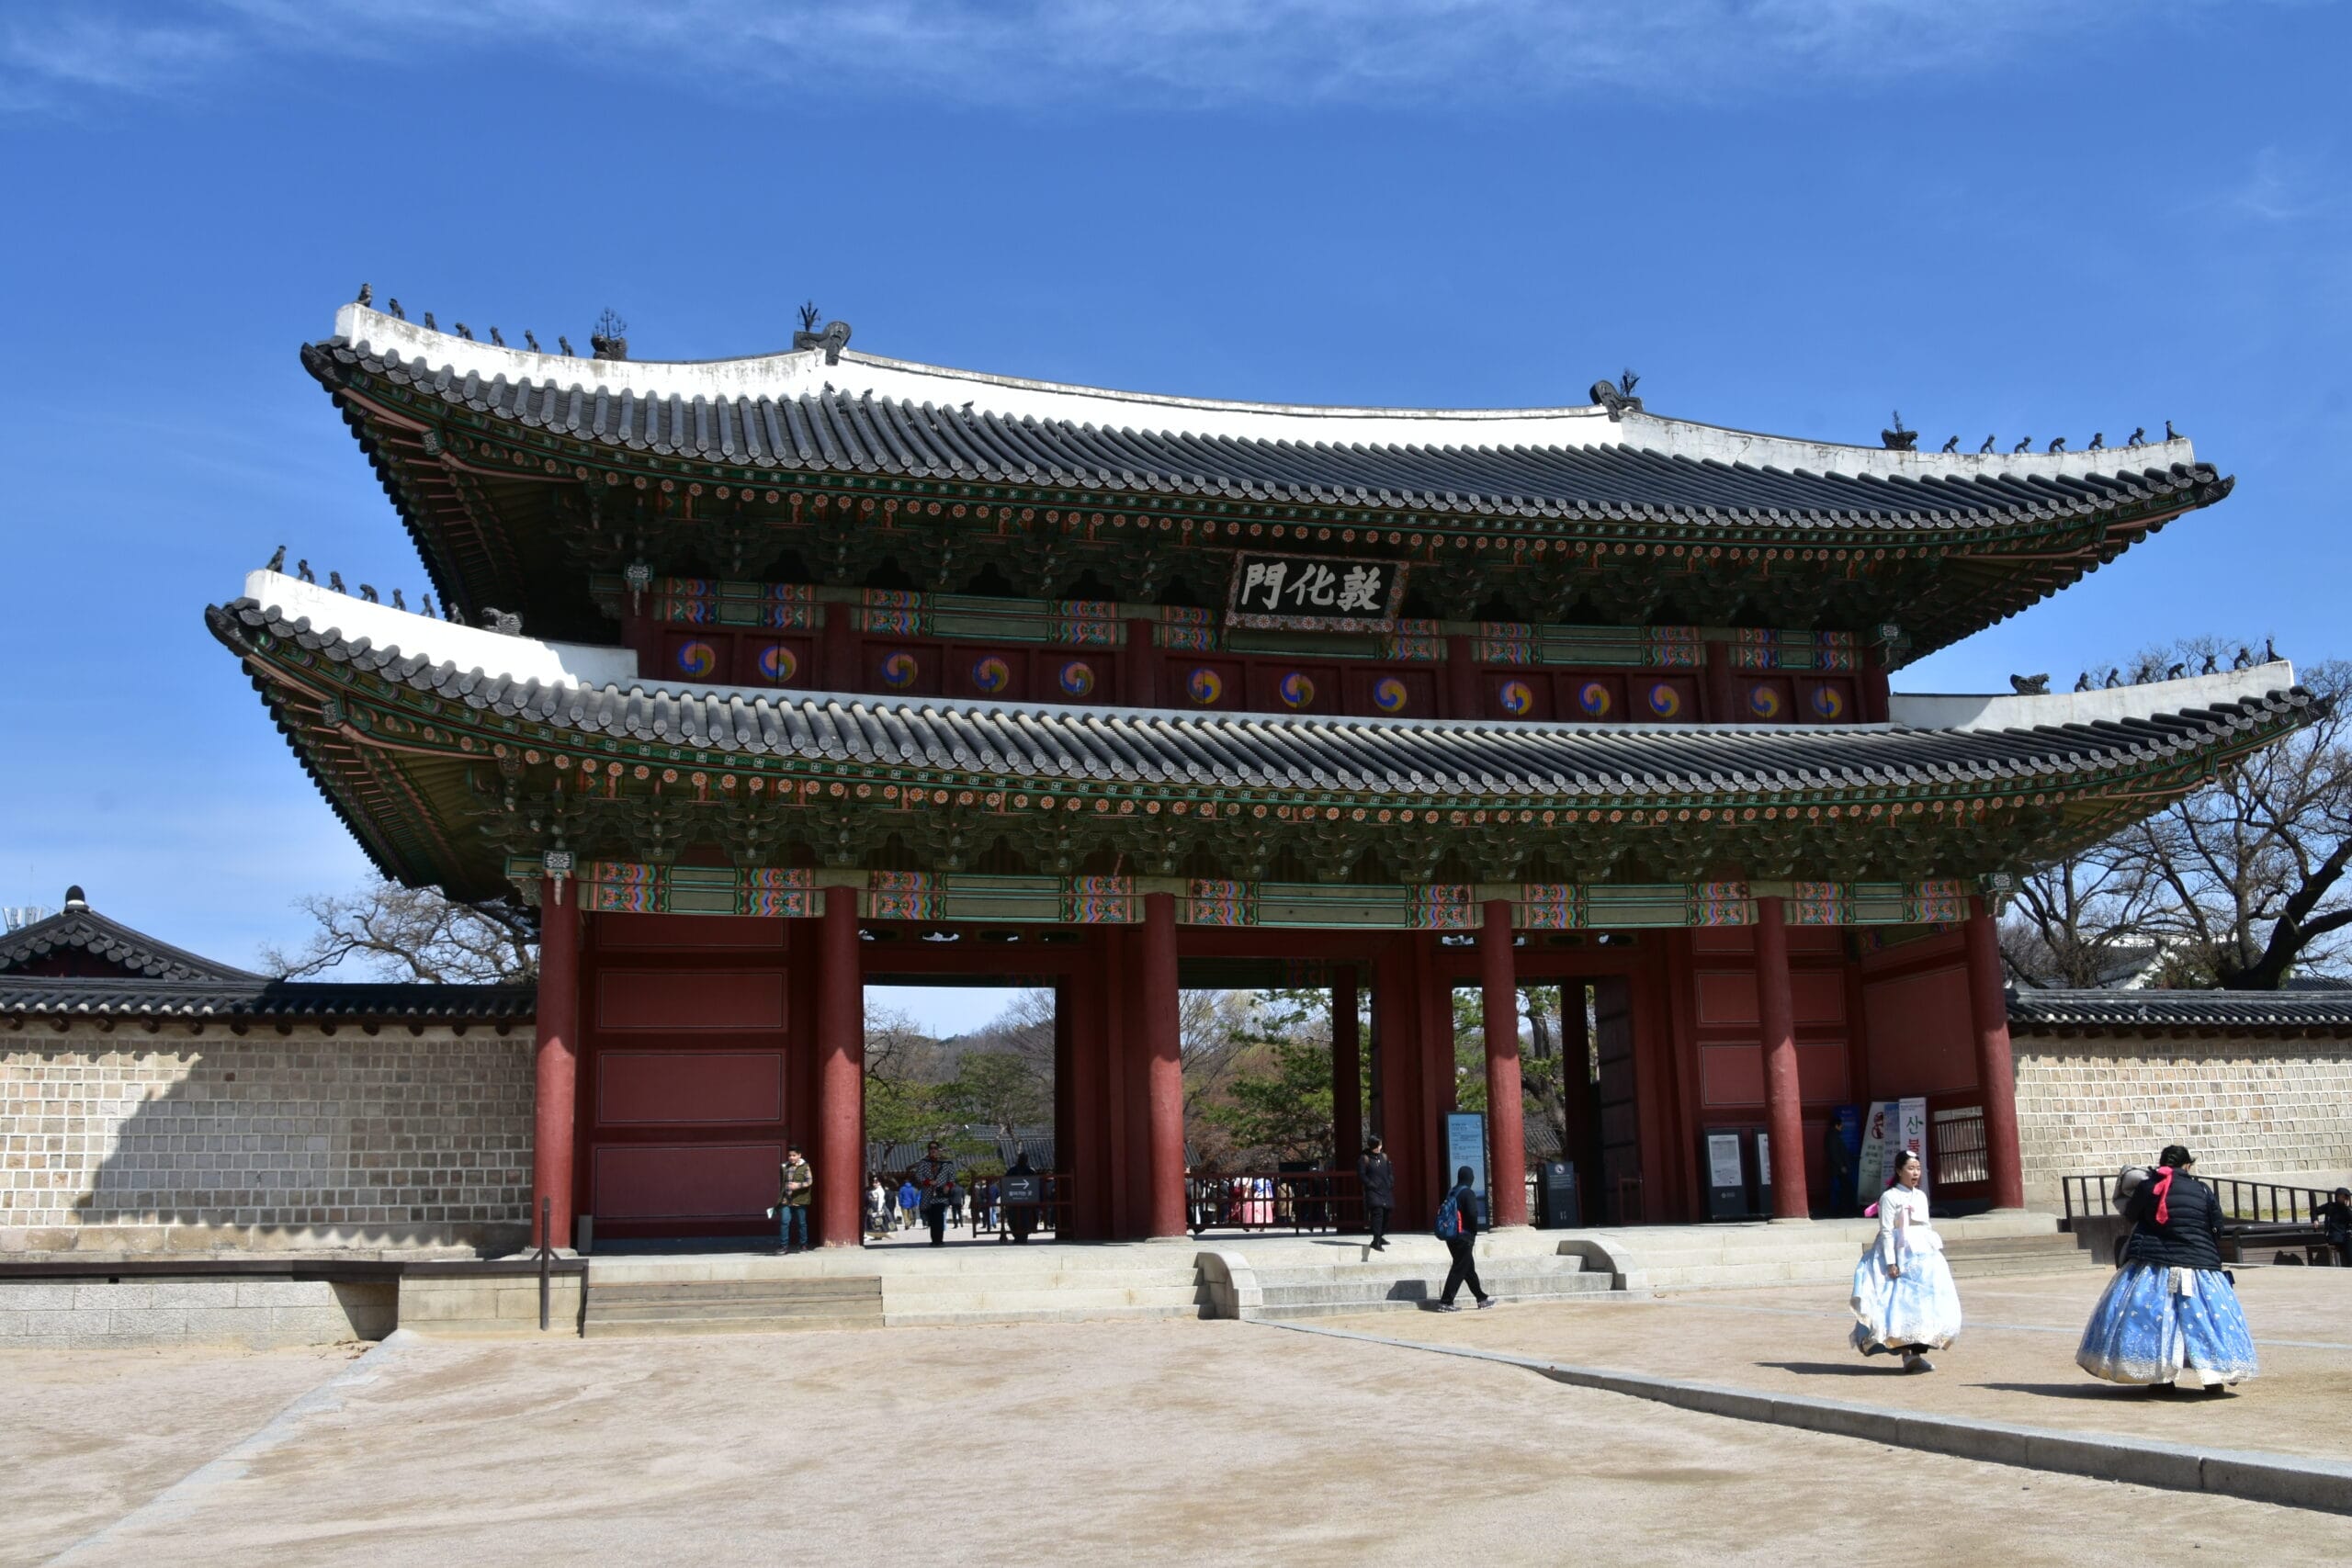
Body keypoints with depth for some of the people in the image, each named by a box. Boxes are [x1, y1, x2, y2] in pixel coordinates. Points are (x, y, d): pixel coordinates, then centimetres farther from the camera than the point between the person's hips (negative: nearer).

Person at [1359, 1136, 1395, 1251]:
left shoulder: (1384, 1157, 15)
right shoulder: (1365, 1159, -4)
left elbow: (1390, 1172, 19)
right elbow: (1361, 1175, -7)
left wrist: (1390, 1183, 5)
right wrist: (1371, 1185, -13)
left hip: (1386, 1190, 7)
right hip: (1373, 1191, -7)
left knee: (1386, 1213, 8)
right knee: (1378, 1212, -19)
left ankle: (1380, 1236, 27)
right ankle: (1376, 1241, -24)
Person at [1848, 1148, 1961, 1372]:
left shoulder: (1921, 1196, 14)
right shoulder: (1890, 1197, -7)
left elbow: (1927, 1228, 20)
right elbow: (1886, 1232, -11)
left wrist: (1936, 1254, 15)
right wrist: (1890, 1263, -16)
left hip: (1925, 1257, 7)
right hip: (1902, 1259, -7)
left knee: (1926, 1305, 3)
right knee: (1903, 1305, -9)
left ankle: (1920, 1352, 7)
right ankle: (1907, 1355, -8)